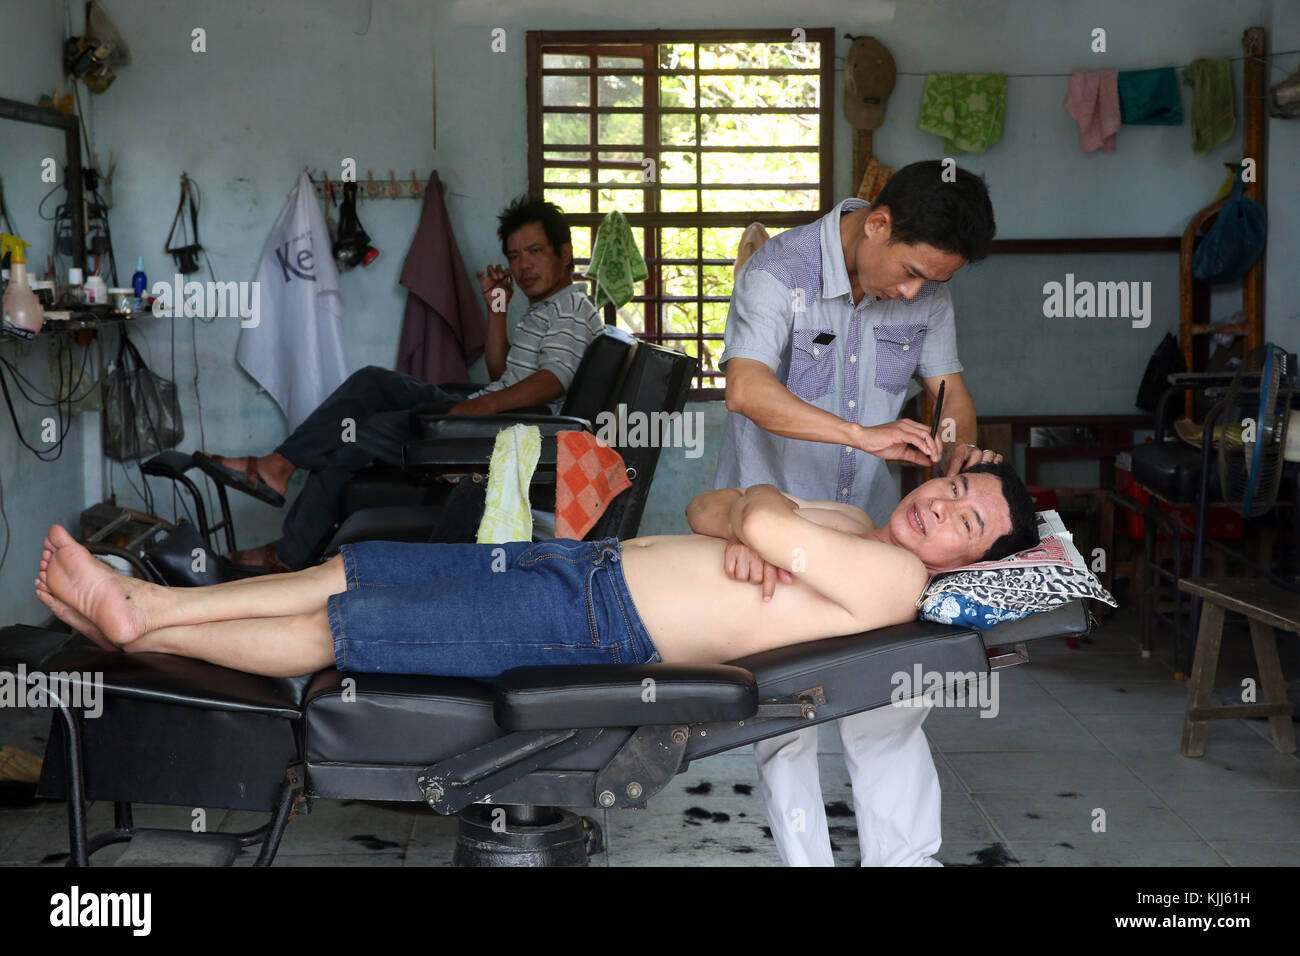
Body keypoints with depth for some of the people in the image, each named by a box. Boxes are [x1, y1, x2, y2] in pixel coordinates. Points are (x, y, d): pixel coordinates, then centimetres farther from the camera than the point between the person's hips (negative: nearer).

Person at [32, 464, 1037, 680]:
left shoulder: (897, 580, -10)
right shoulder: (844, 521, 18)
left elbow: (761, 526, -22)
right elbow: (713, 510, 21)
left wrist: (759, 512, 1)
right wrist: (755, 516, 0)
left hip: (602, 623, -8)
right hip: (591, 561, 8)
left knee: (331, 629, -7)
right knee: (346, 571, 4)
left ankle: (143, 632, 8)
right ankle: (140, 600, 11)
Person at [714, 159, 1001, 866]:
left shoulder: (927, 288, -2)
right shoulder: (779, 272, -20)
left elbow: (950, 387, 8)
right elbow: (746, 390, -35)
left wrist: (960, 452, -14)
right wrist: (862, 434, -44)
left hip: (868, 517, 4)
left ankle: (902, 855, 17)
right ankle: (805, 859, 15)